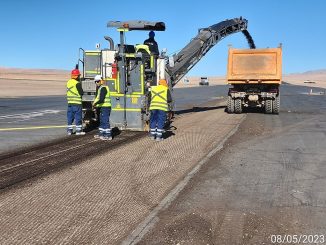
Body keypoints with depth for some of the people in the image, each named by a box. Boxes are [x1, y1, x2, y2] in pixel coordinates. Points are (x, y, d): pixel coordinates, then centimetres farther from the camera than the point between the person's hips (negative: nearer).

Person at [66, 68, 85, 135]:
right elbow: (81, 93, -11)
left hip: (70, 102, 7)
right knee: (78, 117, 1)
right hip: (77, 103, -7)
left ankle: (69, 130, 15)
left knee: (70, 116, 11)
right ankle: (78, 130, 5)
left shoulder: (68, 82, 9)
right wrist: (82, 92, 10)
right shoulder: (77, 83, -13)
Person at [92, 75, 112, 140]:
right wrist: (95, 103, 10)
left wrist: (95, 103, -12)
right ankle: (101, 133, 27)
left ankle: (108, 136, -8)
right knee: (101, 121, 17)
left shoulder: (103, 88, -15)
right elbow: (98, 97, 25)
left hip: (105, 107, -11)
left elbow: (101, 99, -23)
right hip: (102, 107, 11)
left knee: (105, 121, -10)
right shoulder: (100, 88, 18)